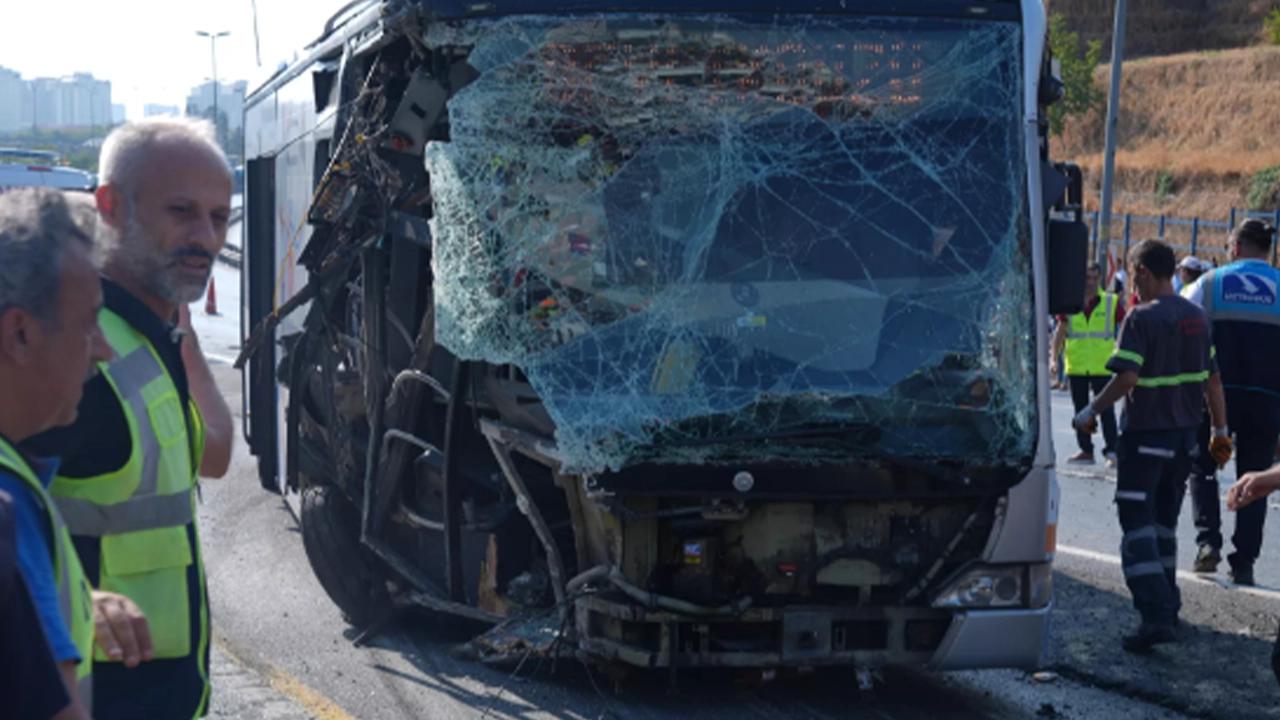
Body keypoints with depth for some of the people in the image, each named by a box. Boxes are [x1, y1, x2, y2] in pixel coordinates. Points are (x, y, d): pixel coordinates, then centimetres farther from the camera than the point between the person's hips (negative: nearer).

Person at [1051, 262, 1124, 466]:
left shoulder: (1111, 302, -1)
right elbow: (1060, 332, 7)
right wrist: (1054, 358, -2)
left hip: (1102, 367, -3)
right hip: (1075, 367, 3)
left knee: (1106, 410, -5)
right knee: (1081, 410, 11)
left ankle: (1111, 451, -3)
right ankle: (1085, 450, 19)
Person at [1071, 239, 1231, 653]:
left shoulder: (1142, 318, -15)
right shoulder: (1196, 317, 8)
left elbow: (1127, 378, -22)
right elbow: (1212, 379, 12)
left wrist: (1092, 411, -10)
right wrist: (1220, 429, 18)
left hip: (1145, 433, -7)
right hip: (1184, 433, 7)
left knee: (1137, 522, -7)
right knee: (1164, 518, 20)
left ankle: (1156, 615, -17)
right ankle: (1166, 602, 27)